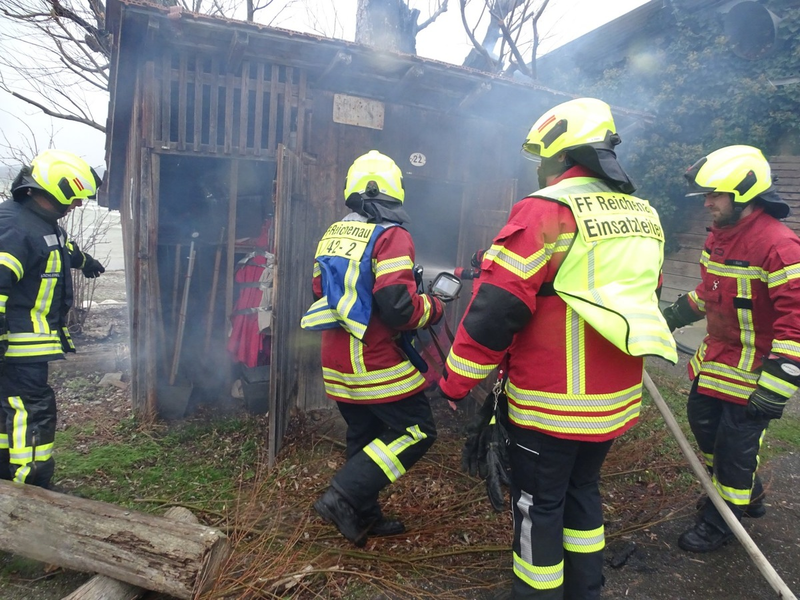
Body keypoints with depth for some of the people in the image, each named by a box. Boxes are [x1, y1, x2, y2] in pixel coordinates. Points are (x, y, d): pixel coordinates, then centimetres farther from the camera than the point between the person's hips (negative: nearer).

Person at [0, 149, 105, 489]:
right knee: (34, 409, -9)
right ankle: (31, 487, -3)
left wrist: (84, 260, 54)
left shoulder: (44, 222, 11)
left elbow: (62, 248, 35)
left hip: (31, 339, 10)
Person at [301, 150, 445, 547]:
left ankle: (365, 517, 32)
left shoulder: (331, 236, 9)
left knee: (365, 437, 20)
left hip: (336, 364, 8)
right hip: (376, 363, -8)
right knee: (416, 432, 5)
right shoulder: (391, 236, -15)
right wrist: (433, 306, -5)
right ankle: (343, 497, 1)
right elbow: (399, 307, -23)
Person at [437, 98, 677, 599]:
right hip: (616, 401, 8)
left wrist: (455, 383, -11)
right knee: (583, 491, 24)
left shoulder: (546, 210, -16)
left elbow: (497, 308, -20)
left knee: (539, 506, 10)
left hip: (551, 402, -7)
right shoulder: (645, 217, 9)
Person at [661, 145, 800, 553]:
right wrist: (676, 314, 18)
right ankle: (747, 494, 45)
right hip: (714, 358, 9)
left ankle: (720, 521, 27)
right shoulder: (718, 235, 4)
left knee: (734, 445, 3)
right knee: (701, 420, 20)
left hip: (751, 370, -9)